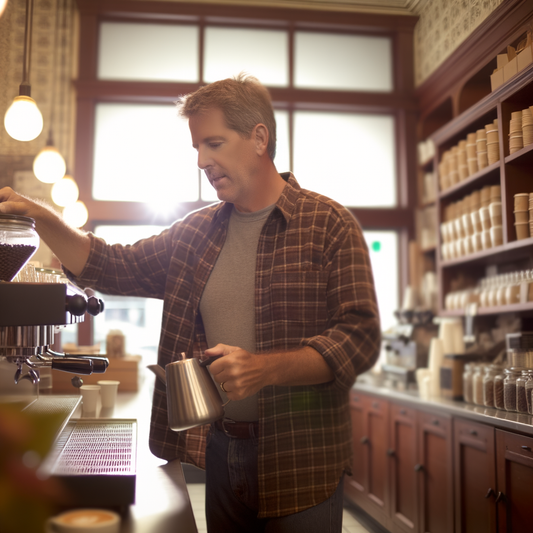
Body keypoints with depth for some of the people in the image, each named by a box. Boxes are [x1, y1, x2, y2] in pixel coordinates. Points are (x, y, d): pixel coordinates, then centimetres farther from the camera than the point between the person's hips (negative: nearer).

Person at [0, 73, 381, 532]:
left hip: (301, 462, -4)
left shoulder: (328, 224, -8)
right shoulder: (196, 232, 8)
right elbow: (112, 267, 10)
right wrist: (38, 215, -3)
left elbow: (360, 336, -14)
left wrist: (264, 368, -26)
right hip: (220, 449, 5)